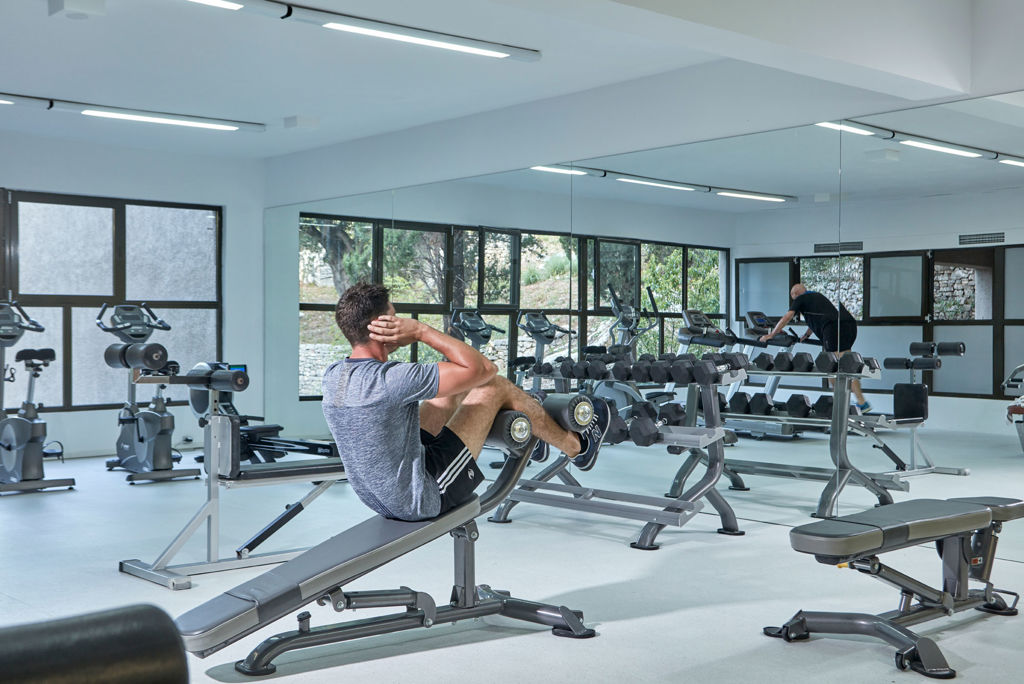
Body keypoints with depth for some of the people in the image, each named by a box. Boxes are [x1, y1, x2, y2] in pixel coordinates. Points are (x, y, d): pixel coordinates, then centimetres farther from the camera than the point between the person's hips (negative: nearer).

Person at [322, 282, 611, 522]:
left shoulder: (332, 376, -5)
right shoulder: (390, 380, -31)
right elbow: (482, 368, -24)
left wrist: (402, 340, 1)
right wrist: (422, 331, -20)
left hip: (376, 498, 8)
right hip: (425, 500, -8)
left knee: (455, 382, 19)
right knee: (495, 386, 1)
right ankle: (578, 447, 25)